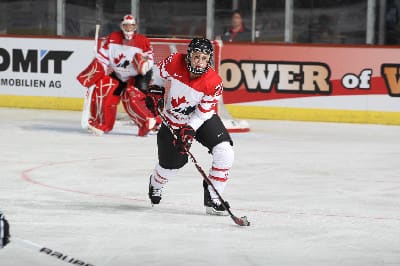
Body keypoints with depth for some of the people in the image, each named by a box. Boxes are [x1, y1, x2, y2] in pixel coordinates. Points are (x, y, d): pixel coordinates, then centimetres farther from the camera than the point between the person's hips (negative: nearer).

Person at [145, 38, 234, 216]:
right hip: (173, 120, 0)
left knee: (224, 152, -21)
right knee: (171, 164, 6)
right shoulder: (174, 63, -24)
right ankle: (156, 183, 44)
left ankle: (212, 199, -11)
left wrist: (189, 130, -29)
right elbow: (159, 72, 1)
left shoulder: (214, 83, -27)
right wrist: (155, 91, -4)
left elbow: (203, 112, -19)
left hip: (202, 120, 0)